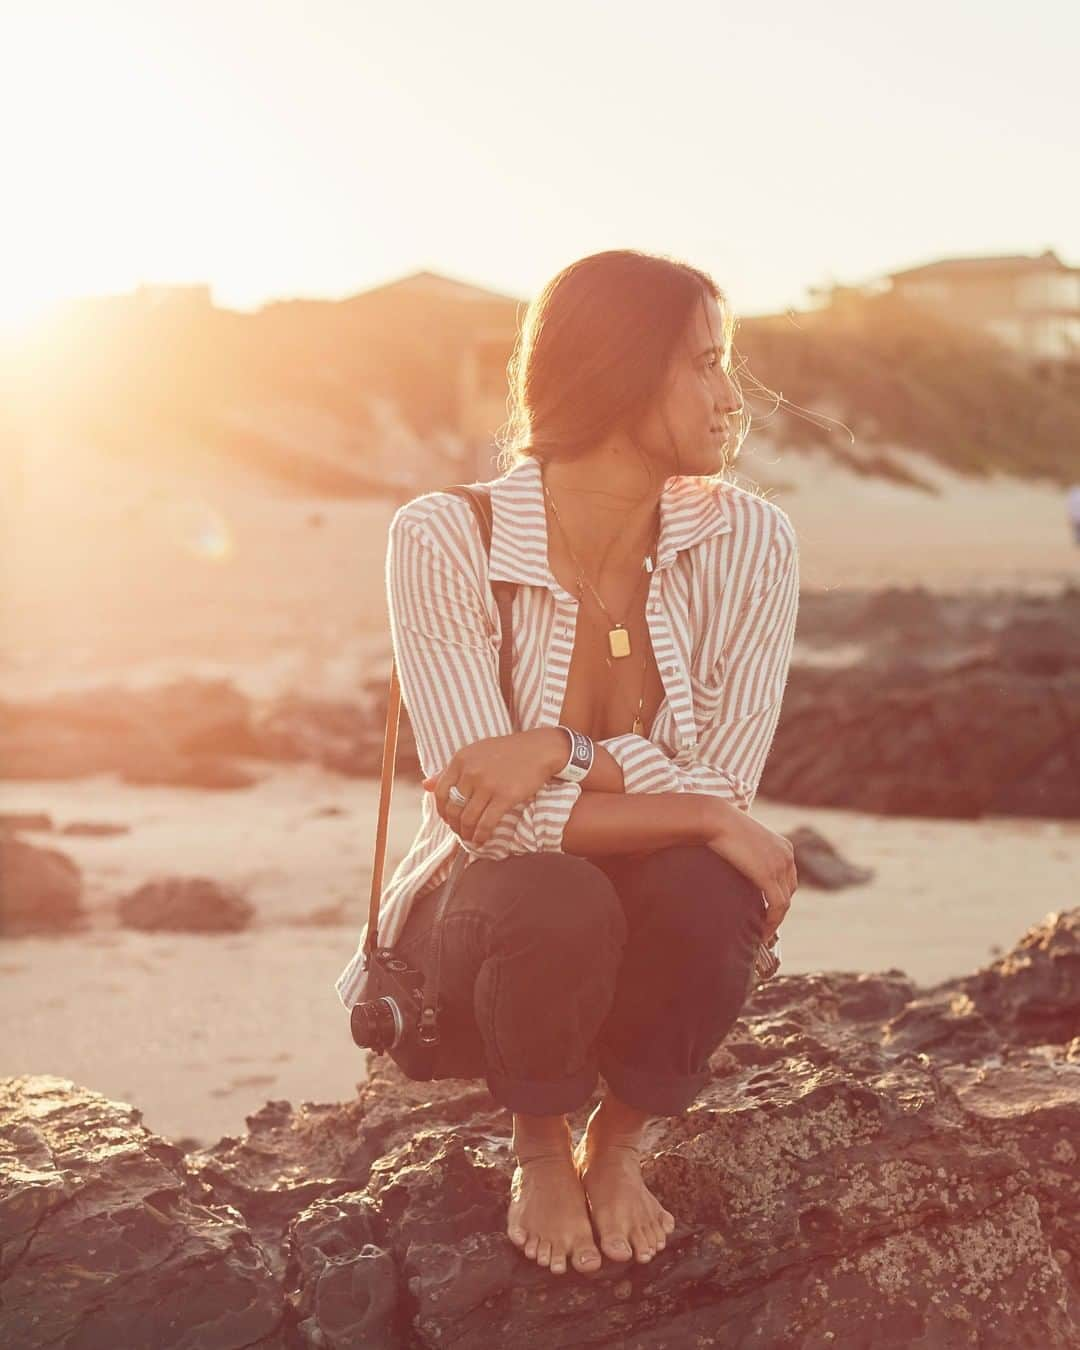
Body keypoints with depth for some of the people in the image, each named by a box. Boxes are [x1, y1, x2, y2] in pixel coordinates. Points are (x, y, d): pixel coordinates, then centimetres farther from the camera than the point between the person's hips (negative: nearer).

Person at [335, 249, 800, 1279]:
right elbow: (485, 806, -25)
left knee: (709, 889, -32)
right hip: (483, 928, -2)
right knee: (555, 901, -36)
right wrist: (707, 817, -26)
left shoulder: (746, 541, -11)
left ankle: (618, 1144, 0)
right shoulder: (446, 539, -19)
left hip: (647, 957, 2)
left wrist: (564, 750, -30)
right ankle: (540, 1149, -1)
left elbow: (724, 787, -15)